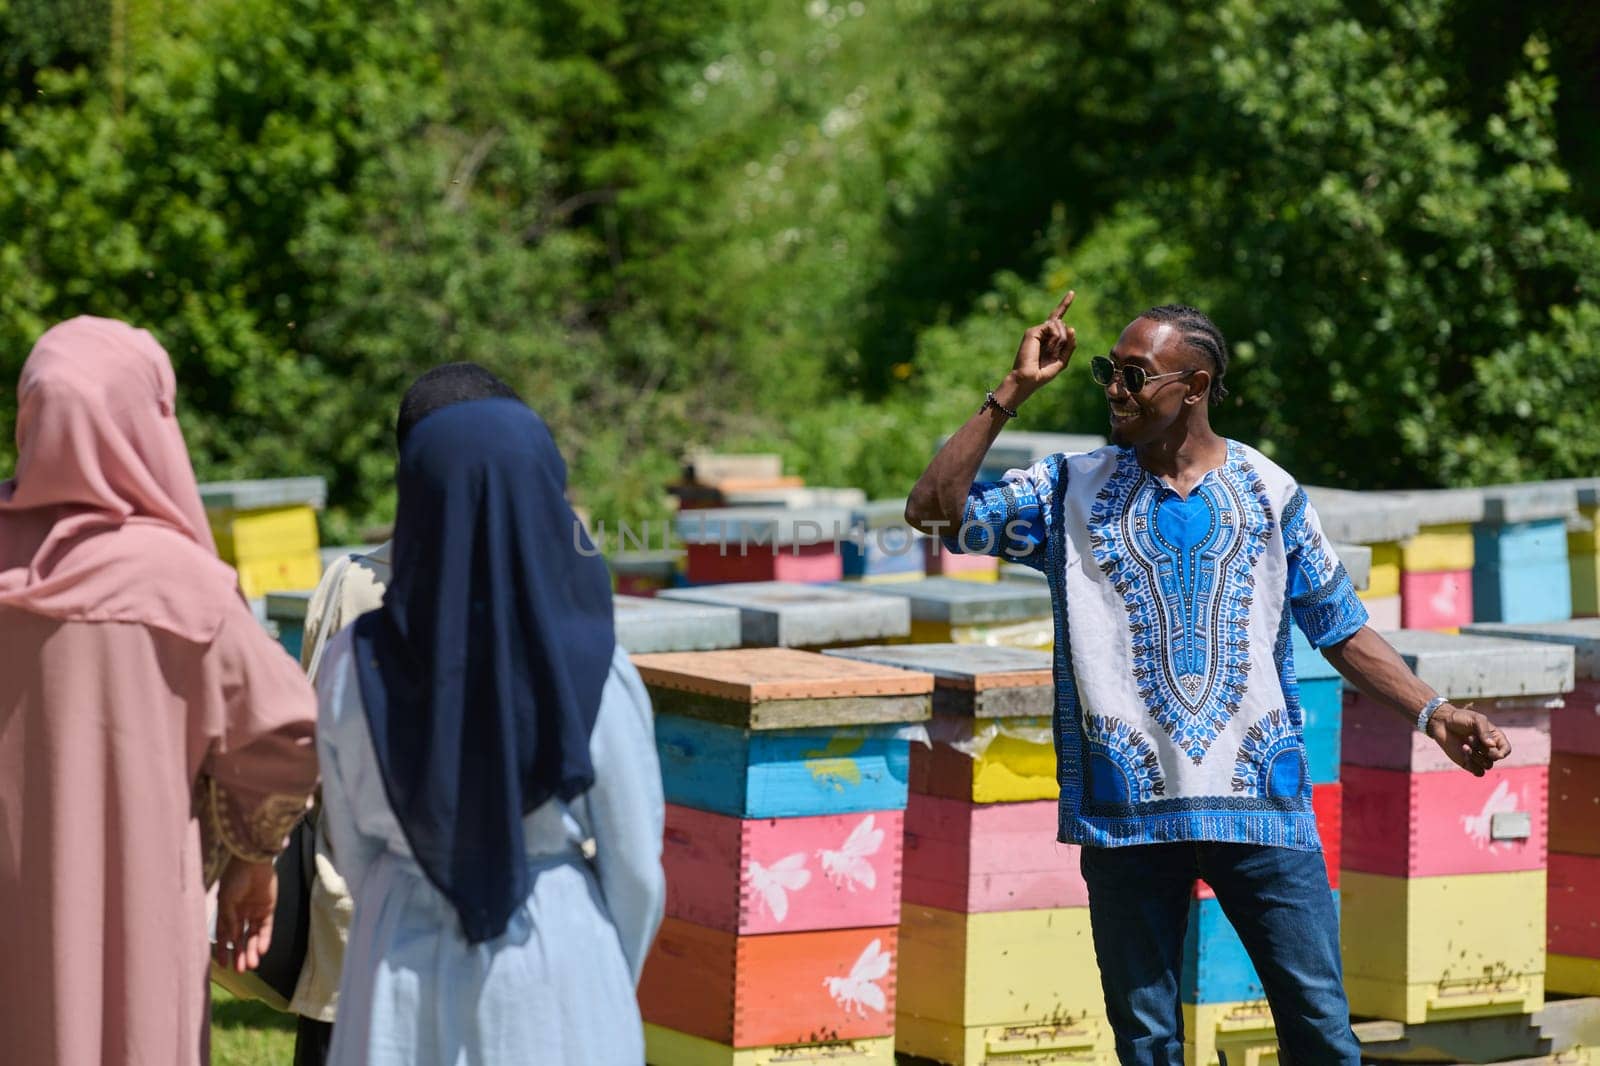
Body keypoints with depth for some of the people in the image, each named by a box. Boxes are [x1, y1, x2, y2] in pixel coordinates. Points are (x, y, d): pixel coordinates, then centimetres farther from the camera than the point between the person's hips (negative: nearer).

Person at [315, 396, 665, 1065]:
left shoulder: (354, 665, -10)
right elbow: (635, 867, -6)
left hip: (404, 965, 2)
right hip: (561, 959, -2)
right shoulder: (595, 676, -16)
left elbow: (354, 846, 3)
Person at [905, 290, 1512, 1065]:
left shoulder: (1269, 494, 6)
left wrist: (1433, 713, 1)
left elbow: (1341, 630, 11)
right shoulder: (1072, 492, 6)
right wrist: (1012, 392, -7)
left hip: (1261, 802, 0)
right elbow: (933, 510, -3)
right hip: (1126, 811, 0)